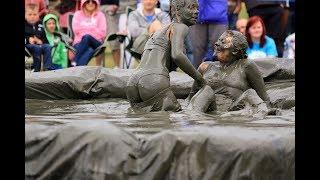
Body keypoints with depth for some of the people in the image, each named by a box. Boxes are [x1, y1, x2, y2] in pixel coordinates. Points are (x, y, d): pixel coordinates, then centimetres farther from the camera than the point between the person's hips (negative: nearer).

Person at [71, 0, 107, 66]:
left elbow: (102, 32, 0)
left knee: (87, 37, -36)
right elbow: (76, 29, -1)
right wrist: (93, 28, 0)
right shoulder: (78, 14, 16)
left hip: (95, 44, 0)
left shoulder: (100, 15, 13)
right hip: (80, 43, 0)